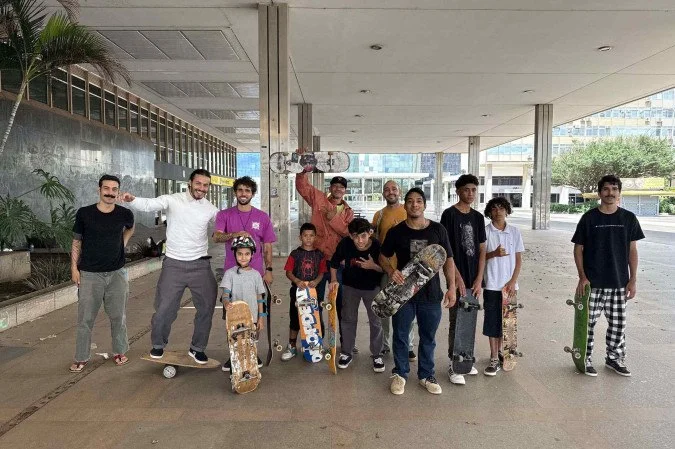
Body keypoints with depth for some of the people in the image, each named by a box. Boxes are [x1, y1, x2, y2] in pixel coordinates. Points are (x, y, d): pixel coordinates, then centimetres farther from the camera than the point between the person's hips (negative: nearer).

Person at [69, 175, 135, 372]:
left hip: (117, 273, 1)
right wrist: (74, 268, -3)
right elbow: (76, 242, 2)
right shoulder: (84, 213, -7)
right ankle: (81, 358, 19)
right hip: (89, 274, -1)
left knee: (118, 316, 10)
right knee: (85, 319, 4)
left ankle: (119, 352, 27)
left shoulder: (125, 214, -3)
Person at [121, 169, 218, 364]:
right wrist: (132, 199, -41)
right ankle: (158, 344, 33)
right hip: (174, 264, -2)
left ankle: (197, 348, 28)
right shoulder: (172, 200, -7)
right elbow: (148, 204, -21)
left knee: (207, 307, 8)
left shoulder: (211, 209, 1)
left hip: (200, 265, 3)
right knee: (164, 308, 6)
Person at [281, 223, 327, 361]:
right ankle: (292, 347, 23)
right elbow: (288, 272, -5)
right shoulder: (295, 254, -2)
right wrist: (297, 281, -22)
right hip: (297, 291, -1)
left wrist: (316, 281, -16)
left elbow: (322, 272, 4)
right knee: (295, 320, 8)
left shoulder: (319, 254, 3)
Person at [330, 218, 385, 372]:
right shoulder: (345, 244, -22)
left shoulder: (378, 246, -26)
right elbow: (334, 263, -4)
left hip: (373, 287, -1)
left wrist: (374, 266, -31)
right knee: (348, 319, 12)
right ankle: (347, 353, 30)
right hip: (350, 286, 1)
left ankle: (376, 355, 26)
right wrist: (333, 280, -13)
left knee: (376, 321, 8)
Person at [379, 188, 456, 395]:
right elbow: (383, 256, 7)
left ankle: (426, 375, 31)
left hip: (431, 293, 1)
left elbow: (448, 260, 5)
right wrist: (391, 271, -14)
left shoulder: (438, 230, 1)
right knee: (401, 335, 10)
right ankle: (400, 374, 29)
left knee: (428, 337, 13)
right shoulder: (396, 231, -1)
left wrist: (451, 287, -1)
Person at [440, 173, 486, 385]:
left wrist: (479, 279, 0)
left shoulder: (478, 217, 10)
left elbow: (482, 250, 9)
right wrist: (457, 277, -15)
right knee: (456, 322, 0)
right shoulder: (449, 214, -7)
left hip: (474, 279, 6)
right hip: (458, 278, -5)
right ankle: (453, 365, 10)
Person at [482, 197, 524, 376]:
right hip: (492, 284, -2)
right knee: (492, 321, 0)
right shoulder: (485, 232, -4)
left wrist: (513, 281, -4)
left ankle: (499, 351, 31)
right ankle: (494, 359, 8)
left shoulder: (515, 231, 3)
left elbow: (519, 259, 4)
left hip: (509, 284, 3)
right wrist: (494, 253, -21)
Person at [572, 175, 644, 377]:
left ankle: (614, 357, 31)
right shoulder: (589, 218, -5)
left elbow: (632, 250, 6)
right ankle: (585, 359, 19)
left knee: (618, 323, 12)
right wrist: (582, 277, -9)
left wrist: (633, 280, 2)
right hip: (593, 283, -2)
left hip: (619, 283, 3)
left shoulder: (628, 218, 2)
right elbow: (578, 249, -1)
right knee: (588, 322, 5)